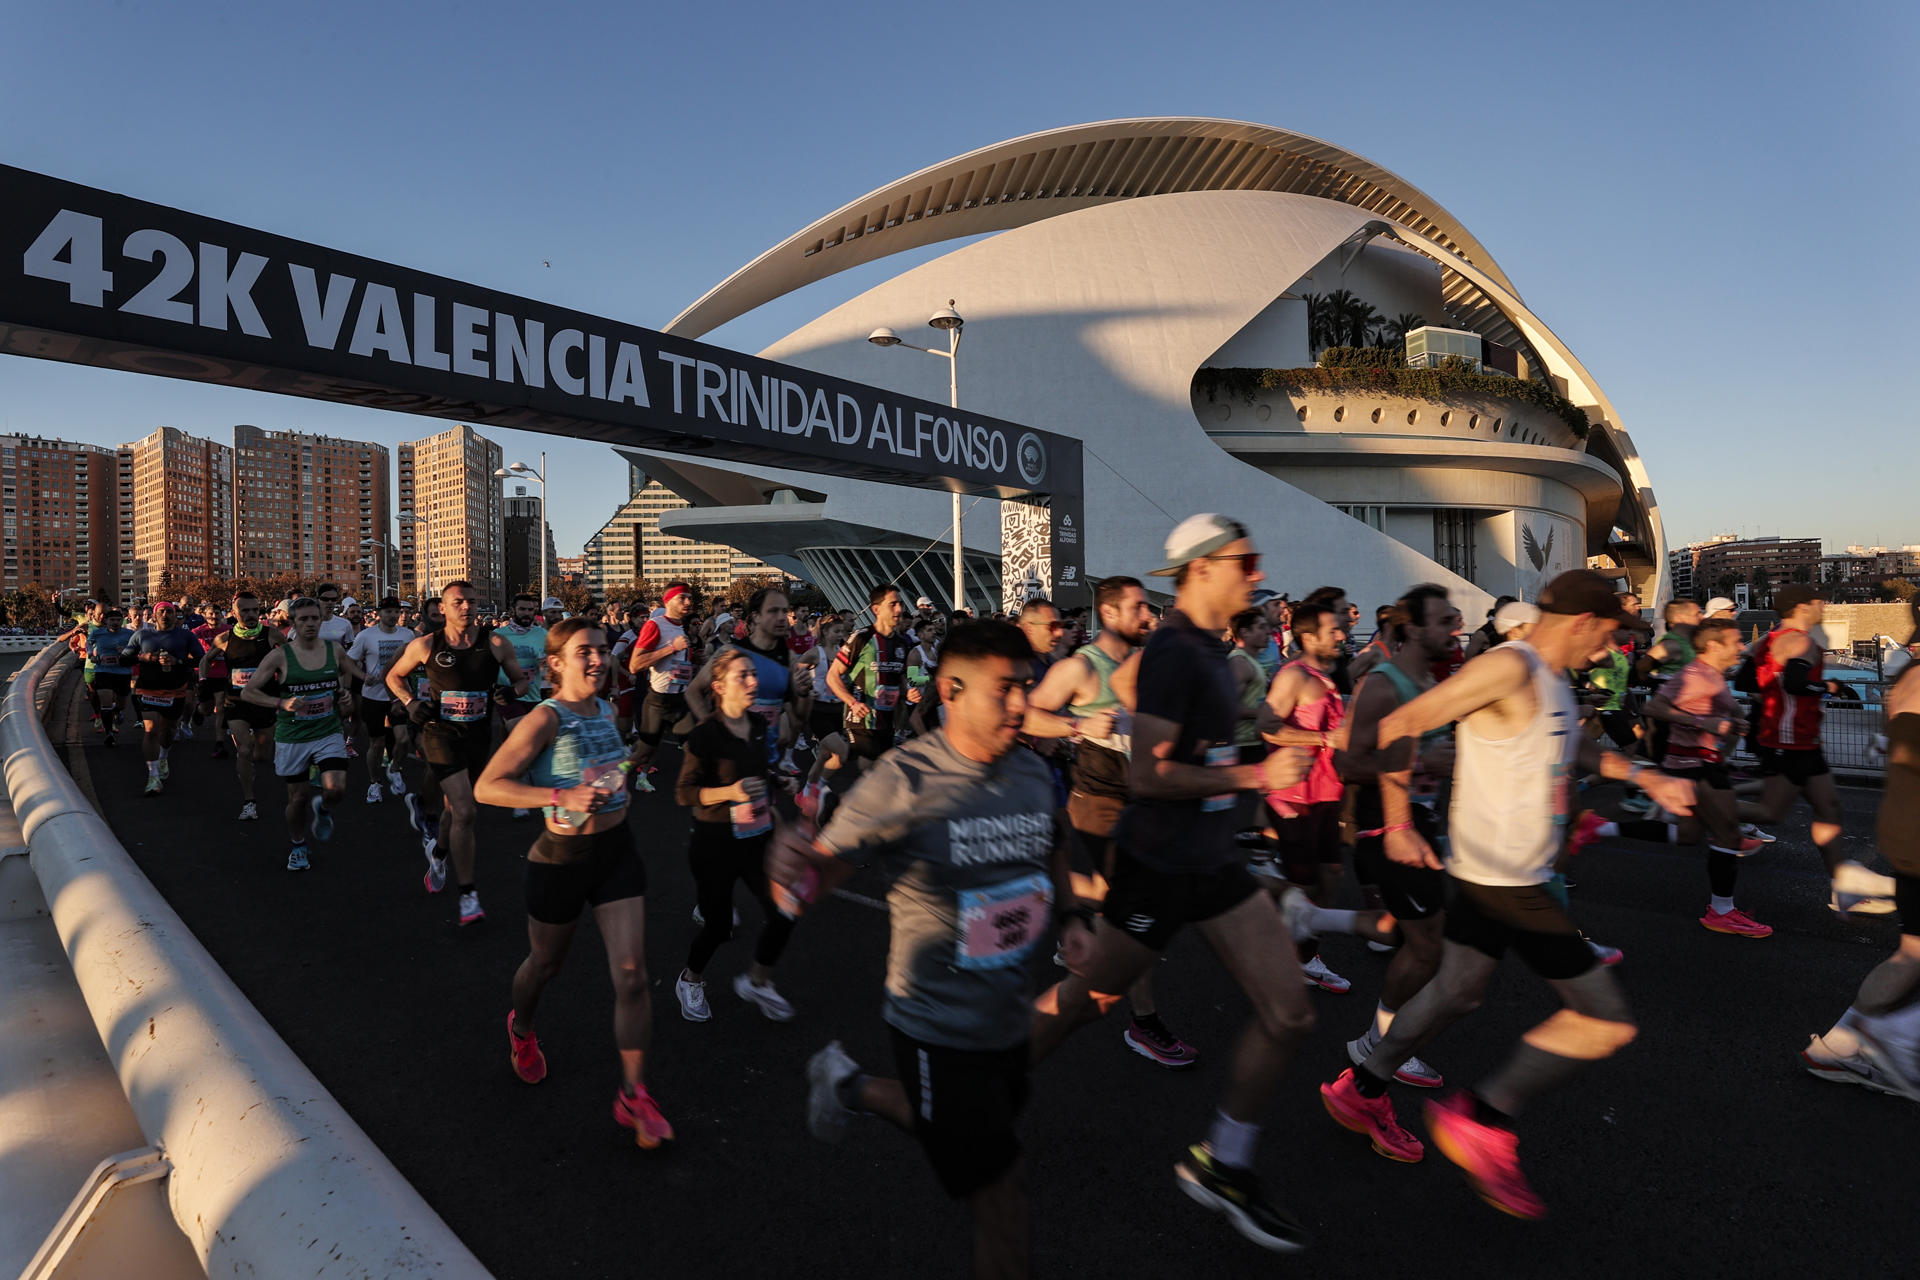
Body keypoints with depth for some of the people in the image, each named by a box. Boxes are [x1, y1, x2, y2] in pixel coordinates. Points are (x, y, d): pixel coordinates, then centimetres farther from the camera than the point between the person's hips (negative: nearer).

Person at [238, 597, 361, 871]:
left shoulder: (334, 650, 1)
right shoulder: (280, 656, -7)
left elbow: (356, 674, 22)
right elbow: (247, 692, -5)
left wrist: (348, 695, 4)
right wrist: (281, 703, -20)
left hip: (329, 733, 1)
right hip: (292, 737, -1)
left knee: (336, 789, -17)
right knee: (298, 797, 8)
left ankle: (322, 809, 20)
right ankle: (297, 848, 34)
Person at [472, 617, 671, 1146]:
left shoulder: (605, 710, 3)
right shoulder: (545, 719, -18)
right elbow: (486, 787, -23)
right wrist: (563, 797, -31)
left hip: (616, 850, 5)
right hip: (562, 858, -4)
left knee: (632, 973, -3)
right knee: (545, 965, 20)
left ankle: (633, 1096, 7)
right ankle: (521, 1029, 55)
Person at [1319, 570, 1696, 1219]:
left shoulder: (1552, 678, 12)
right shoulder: (1508, 667, -20)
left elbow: (1573, 745, 33)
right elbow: (1398, 727, -23)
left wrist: (1647, 778, 25)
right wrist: (1399, 827, -21)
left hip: (1489, 874, 11)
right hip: (1503, 879, -11)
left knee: (1457, 991, 22)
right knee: (1607, 1020, -3)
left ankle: (1360, 1089, 36)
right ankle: (1481, 1119, 9)